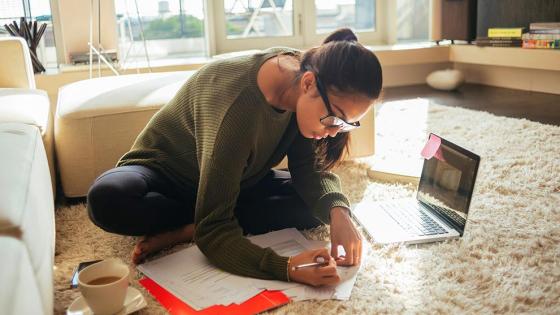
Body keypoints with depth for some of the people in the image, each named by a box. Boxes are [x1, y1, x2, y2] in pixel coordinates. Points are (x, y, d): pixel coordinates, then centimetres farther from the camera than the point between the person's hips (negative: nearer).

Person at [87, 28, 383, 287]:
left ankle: (184, 231, -16)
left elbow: (309, 168, -12)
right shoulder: (239, 104, -40)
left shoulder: (301, 79, -18)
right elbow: (213, 229, -39)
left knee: (318, 203, -16)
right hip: (164, 172, -6)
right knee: (107, 199, -38)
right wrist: (286, 268, -53)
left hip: (235, 180, 6)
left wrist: (338, 211, -32)